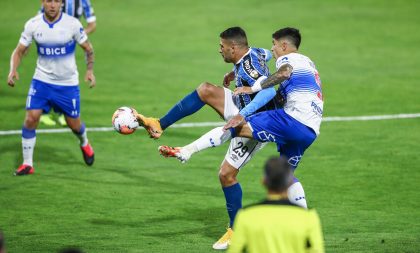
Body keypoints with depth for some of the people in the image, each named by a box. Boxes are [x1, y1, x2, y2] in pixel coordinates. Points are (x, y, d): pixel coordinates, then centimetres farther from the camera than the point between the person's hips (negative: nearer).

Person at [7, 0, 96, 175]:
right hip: (42, 80, 1)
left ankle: (84, 144, 45)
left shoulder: (72, 24, -13)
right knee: (31, 118, -13)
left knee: (74, 124, 9)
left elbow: (88, 48, -1)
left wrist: (90, 70, -15)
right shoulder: (33, 24, -9)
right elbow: (19, 50, -2)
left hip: (68, 83, -1)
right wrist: (13, 70, -20)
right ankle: (27, 164, -1)